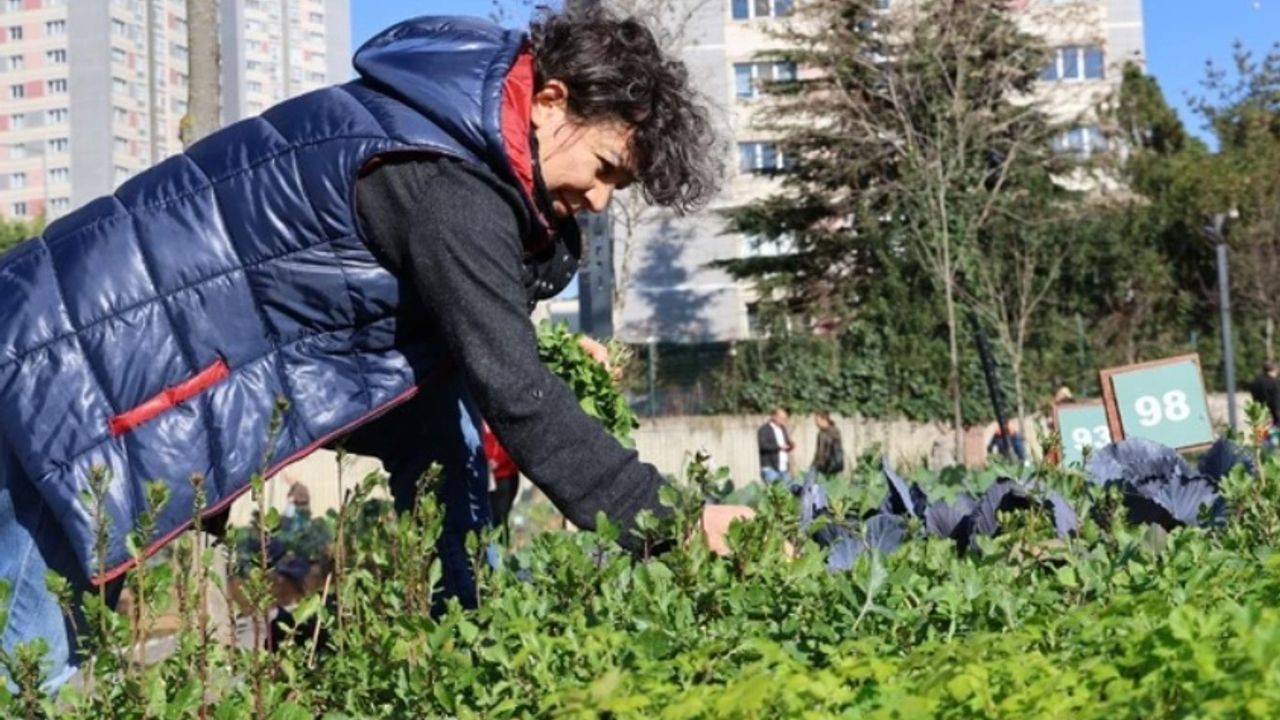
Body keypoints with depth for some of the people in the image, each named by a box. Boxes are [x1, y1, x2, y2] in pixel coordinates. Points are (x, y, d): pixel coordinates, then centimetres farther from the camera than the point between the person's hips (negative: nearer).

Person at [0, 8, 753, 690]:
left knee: (440, 419, 1)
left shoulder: (457, 122, 1)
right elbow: (514, 396, -28)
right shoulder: (443, 183, -27)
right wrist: (668, 525, -25)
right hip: (75, 362, -9)